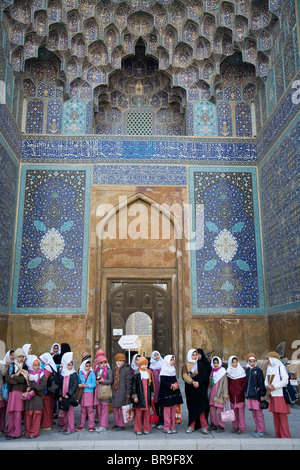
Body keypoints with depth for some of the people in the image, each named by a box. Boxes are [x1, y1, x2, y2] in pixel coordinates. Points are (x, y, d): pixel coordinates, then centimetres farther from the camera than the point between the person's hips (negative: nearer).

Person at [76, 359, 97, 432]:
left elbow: (94, 384, -5)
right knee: (83, 410, 10)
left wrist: (86, 386, -14)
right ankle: (81, 425, 20)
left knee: (90, 410, -1)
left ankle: (91, 426, 6)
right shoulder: (80, 374, 7)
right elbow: (78, 382, 13)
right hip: (82, 393, 3)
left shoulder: (92, 373, -1)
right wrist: (79, 385, -8)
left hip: (89, 393, -3)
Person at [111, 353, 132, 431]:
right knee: (115, 407, 10)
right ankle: (117, 423, 23)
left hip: (123, 392, -6)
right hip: (115, 391, 6)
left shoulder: (127, 369, -7)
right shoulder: (114, 369, 11)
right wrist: (112, 390, 15)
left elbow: (129, 381, -8)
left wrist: (128, 392, -11)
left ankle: (121, 425, 8)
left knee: (122, 408, -1)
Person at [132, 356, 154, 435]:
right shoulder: (137, 374, -4)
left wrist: (152, 395, 13)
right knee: (138, 412, 0)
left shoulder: (149, 373, 10)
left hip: (147, 396, 4)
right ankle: (138, 429, 10)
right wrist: (135, 396, -8)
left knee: (147, 412, 6)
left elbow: (151, 384, 15)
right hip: (140, 396, -4)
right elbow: (134, 386, -4)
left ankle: (146, 428, 15)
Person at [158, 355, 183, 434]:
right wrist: (171, 385, -20)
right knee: (167, 410, -2)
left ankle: (172, 427, 16)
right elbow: (163, 382, -16)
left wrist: (176, 385, 4)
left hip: (174, 392, 7)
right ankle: (166, 427, 6)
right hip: (166, 393, -7)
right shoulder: (164, 371, -9)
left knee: (173, 410, 8)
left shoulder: (173, 370, 14)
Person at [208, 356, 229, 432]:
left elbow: (225, 384, -7)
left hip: (219, 395, -6)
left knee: (220, 411, -4)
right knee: (212, 410, 8)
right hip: (212, 394, 6)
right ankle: (213, 425, 21)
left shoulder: (223, 372, -5)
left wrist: (225, 395, -11)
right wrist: (209, 394, 15)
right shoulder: (212, 372, 12)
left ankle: (221, 426, 7)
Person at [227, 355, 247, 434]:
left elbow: (244, 383, -1)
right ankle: (235, 427, 18)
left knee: (241, 411, -4)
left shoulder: (241, 371, -2)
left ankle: (242, 428, 2)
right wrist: (228, 393, 1)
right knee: (234, 412, 8)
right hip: (232, 395, 3)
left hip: (240, 395, -3)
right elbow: (228, 384, 8)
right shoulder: (229, 372, 6)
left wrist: (240, 391, -8)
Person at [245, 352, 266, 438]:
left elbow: (261, 383, -9)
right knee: (254, 414, 12)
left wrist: (262, 394, -12)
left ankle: (261, 431, 4)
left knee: (259, 413, -3)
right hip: (250, 395, 6)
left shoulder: (258, 370, -6)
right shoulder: (247, 371, 11)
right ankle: (257, 429, 22)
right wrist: (247, 393, 15)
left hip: (257, 395, -6)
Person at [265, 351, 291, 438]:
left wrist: (274, 387, -15)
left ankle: (285, 437, 0)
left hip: (280, 395, -7)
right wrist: (267, 385, -4)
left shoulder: (280, 367, -8)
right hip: (272, 396, 7)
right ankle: (278, 435, 16)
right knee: (275, 416, 9)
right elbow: (266, 380, 18)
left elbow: (285, 381, -14)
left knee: (282, 416, -5)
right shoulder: (269, 368, 17)